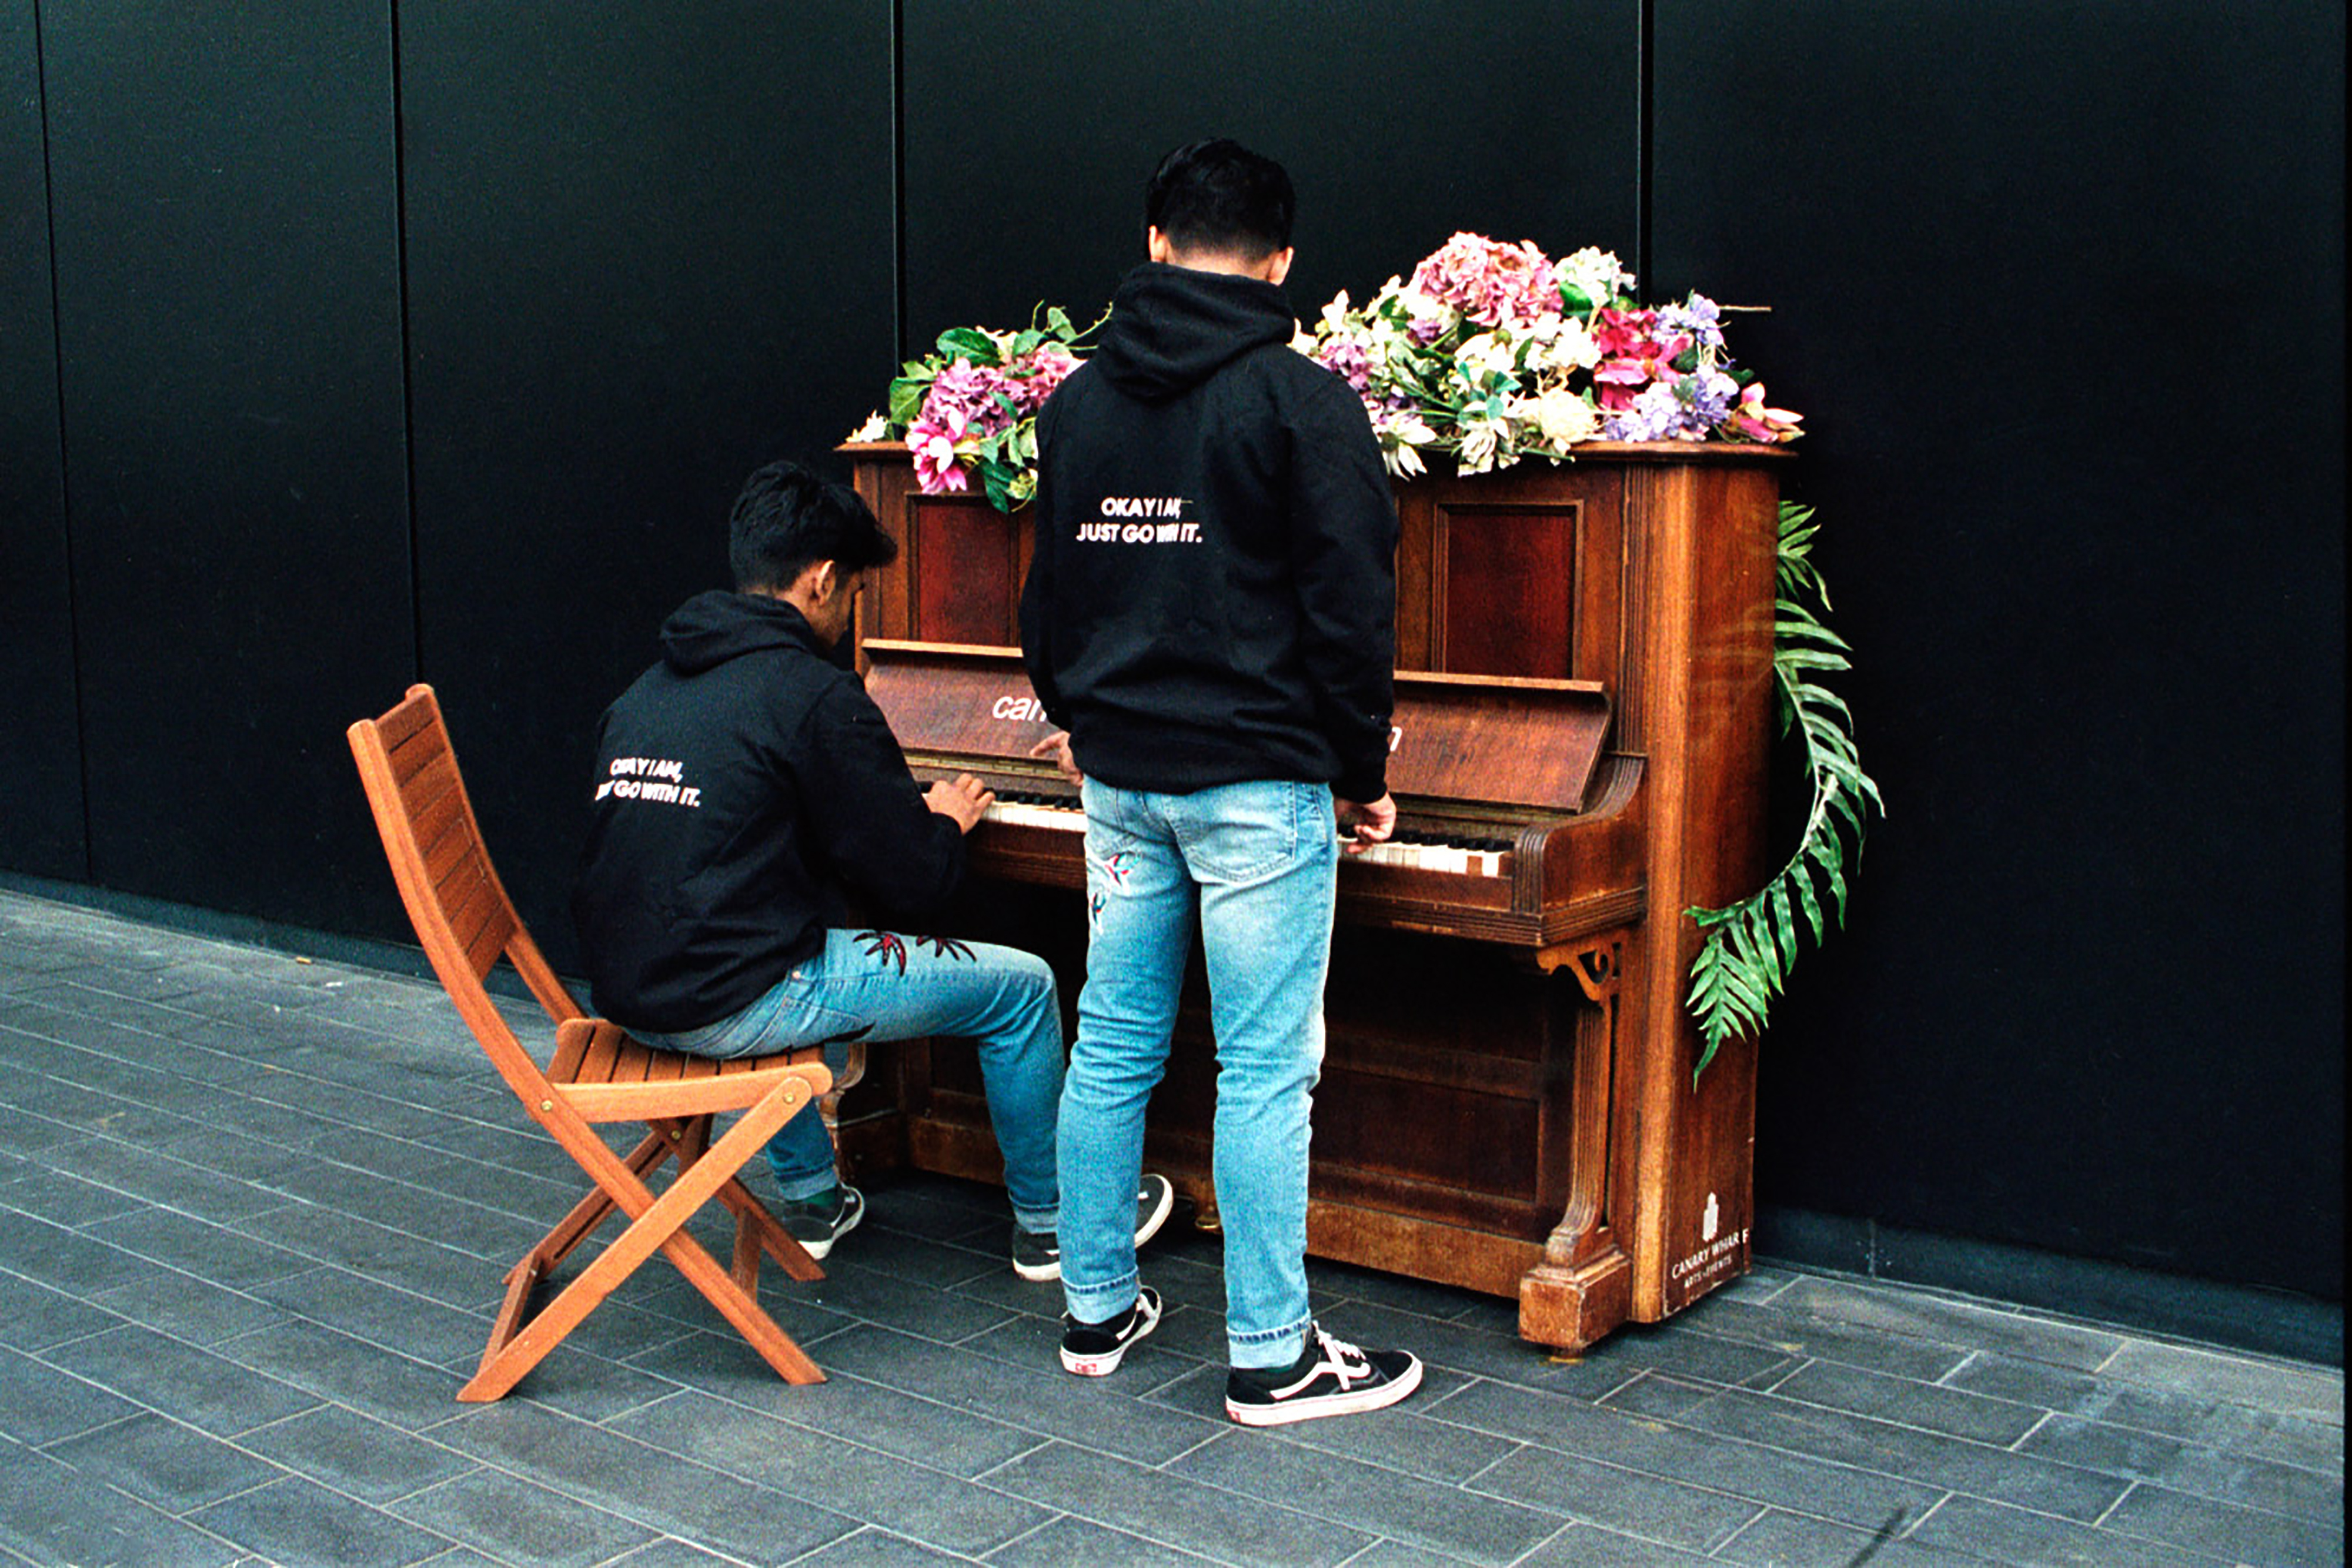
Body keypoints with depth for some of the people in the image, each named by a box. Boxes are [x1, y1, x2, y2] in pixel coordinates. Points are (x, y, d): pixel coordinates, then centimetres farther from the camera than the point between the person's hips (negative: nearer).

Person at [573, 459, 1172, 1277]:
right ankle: (1048, 1223, 23)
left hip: (628, 990, 8)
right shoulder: (815, 696, -12)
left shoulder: (647, 689, 12)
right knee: (1021, 985, 6)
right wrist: (946, 819, 13)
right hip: (730, 1005, -8)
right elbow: (914, 881, -10)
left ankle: (810, 1201, 40)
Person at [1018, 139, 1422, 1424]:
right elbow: (1349, 610, -10)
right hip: (1256, 777, -6)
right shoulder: (1301, 400, -9)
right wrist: (1361, 774, 0)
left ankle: (1096, 1310, 25)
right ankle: (1271, 1357, 8)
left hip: (1121, 775, 6)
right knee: (1265, 1068, 0)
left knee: (1112, 1043, 15)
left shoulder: (1076, 400, 9)